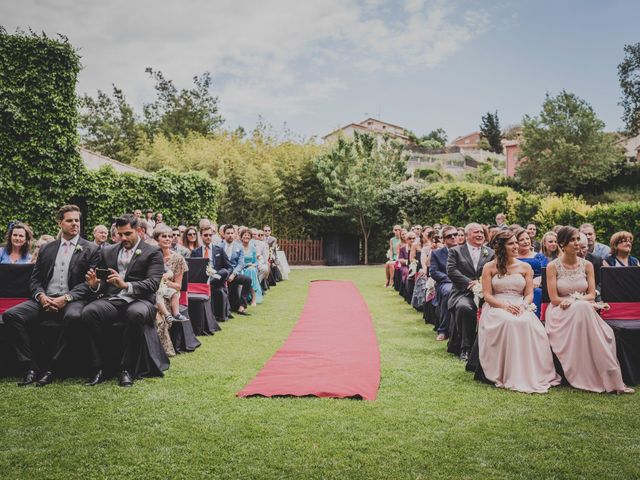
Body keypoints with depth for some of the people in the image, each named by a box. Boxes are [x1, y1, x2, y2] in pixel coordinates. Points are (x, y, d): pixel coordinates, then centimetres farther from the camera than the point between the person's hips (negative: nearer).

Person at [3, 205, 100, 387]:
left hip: (72, 301, -4)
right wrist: (41, 296, -7)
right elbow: (35, 279, 15)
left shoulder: (91, 249, 6)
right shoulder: (47, 248, 19)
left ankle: (49, 368, -23)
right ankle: (30, 367, -17)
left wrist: (66, 298, -16)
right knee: (10, 315, -20)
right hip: (45, 300, 4)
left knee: (73, 316, -38)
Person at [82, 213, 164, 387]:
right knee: (88, 312, -28)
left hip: (139, 301, -3)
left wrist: (126, 285, -23)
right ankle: (98, 368, -21)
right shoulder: (108, 251, 21)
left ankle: (126, 369, -25)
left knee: (136, 314, -39)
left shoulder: (153, 253, 7)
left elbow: (153, 284, -7)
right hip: (112, 300, 4)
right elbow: (104, 285, 21)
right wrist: (95, 284, -4)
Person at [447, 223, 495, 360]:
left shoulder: (490, 253, 20)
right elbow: (451, 271, -2)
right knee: (464, 307, -35)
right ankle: (465, 348, -20)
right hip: (463, 293, -2)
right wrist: (470, 283, -11)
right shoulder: (455, 251, 13)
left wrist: (480, 282, -11)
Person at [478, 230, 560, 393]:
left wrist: (523, 306, -15)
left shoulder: (525, 267, 14)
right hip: (496, 307, -2)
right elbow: (487, 295, 0)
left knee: (528, 324, -33)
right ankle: (509, 375, -30)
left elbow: (529, 294, 8)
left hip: (520, 308, 2)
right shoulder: (489, 267, 7)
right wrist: (504, 306, -17)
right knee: (508, 322, -37)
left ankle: (532, 373, -24)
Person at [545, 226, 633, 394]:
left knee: (606, 333, -30)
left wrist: (573, 299, -14)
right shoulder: (553, 266, -2)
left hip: (583, 311, 4)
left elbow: (591, 295, 4)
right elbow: (554, 299, -7)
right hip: (561, 313, -4)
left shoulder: (587, 265, 9)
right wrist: (580, 299, -11)